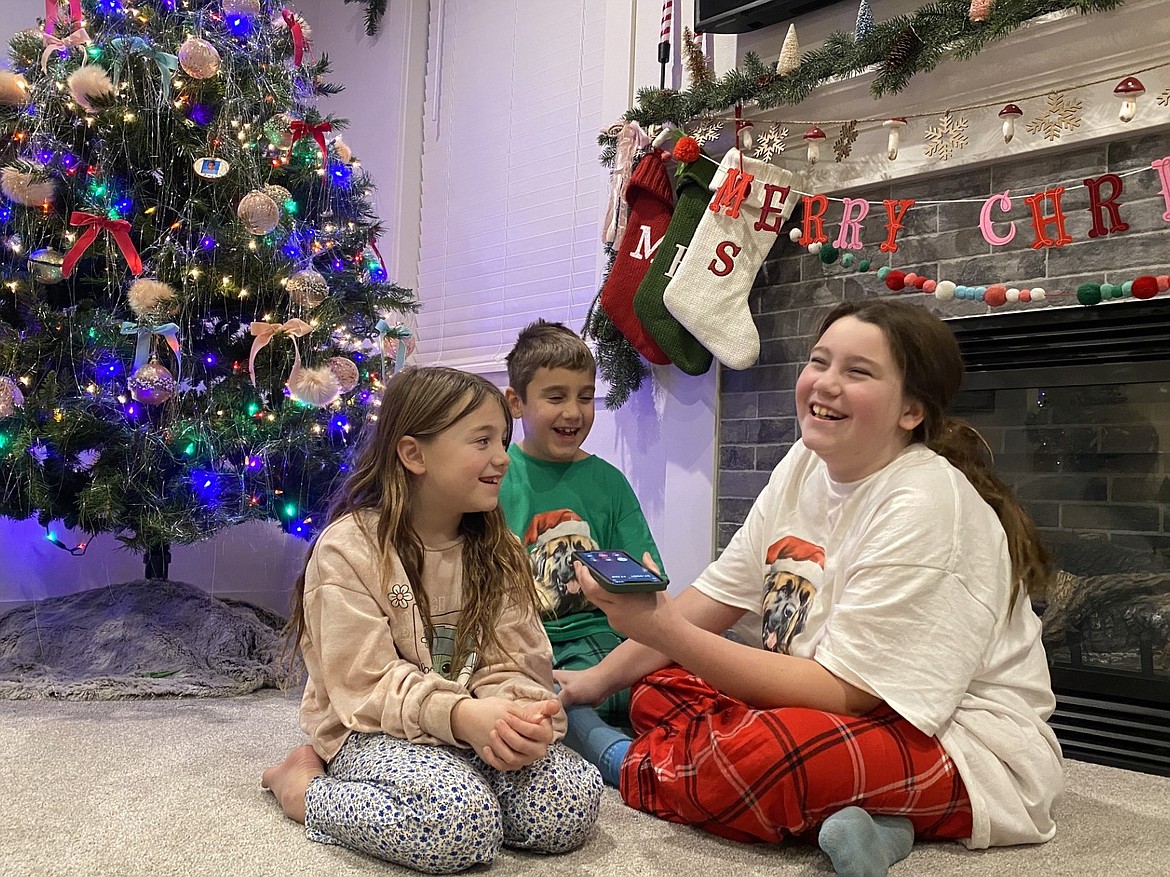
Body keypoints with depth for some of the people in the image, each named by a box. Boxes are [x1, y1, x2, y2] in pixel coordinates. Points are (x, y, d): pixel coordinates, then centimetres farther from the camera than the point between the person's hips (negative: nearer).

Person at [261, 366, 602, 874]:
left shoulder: (498, 552, 6)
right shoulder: (348, 547, -10)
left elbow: (511, 666, 0)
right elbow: (367, 684, -16)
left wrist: (519, 715, -25)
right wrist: (461, 714, -32)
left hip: (477, 727, 6)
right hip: (376, 732, -5)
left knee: (575, 799, -20)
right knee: (461, 819, -34)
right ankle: (304, 787, -5)